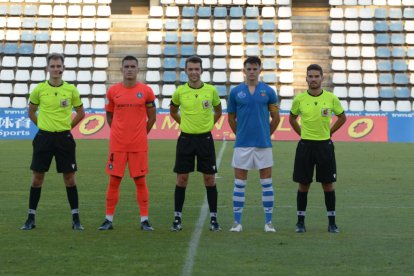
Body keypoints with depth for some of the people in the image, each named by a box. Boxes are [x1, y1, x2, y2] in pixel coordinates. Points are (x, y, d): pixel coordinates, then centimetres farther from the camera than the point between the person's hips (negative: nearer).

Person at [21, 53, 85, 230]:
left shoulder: (71, 90, 0)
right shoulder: (39, 89, 0)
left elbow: (81, 112, 12)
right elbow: (31, 112, 14)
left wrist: (67, 126, 5)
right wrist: (43, 125, 6)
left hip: (64, 138, 0)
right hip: (44, 137, 0)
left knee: (69, 177, 1)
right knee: (37, 177, 3)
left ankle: (76, 219, 9)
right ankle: (31, 218, 12)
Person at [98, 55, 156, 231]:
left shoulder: (146, 91, 1)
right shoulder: (113, 91, 3)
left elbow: (152, 117, 8)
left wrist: (139, 135, 9)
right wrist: (119, 133, 10)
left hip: (139, 145, -1)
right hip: (117, 144, 1)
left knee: (140, 181, 2)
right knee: (114, 181, 3)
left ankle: (144, 220, 8)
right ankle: (109, 219, 11)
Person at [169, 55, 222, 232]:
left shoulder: (211, 90, -2)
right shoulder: (180, 91, -2)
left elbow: (218, 111, 15)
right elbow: (173, 111, 17)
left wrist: (208, 124, 6)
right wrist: (185, 124, 7)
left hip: (205, 139, 0)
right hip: (186, 139, 0)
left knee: (210, 179, 2)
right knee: (181, 179, 2)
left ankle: (213, 219, 11)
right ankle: (177, 218, 11)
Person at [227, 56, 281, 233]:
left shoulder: (268, 91, 2)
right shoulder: (235, 92, 2)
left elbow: (276, 118, 8)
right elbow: (231, 118, 11)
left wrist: (266, 134, 9)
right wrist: (241, 135, 11)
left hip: (263, 144, 0)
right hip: (242, 144, 0)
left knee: (266, 183, 4)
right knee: (239, 183, 3)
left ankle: (268, 222, 10)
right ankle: (237, 222, 9)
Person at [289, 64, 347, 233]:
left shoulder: (331, 98, -3)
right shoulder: (299, 99, -2)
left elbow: (342, 117, 13)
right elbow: (292, 119, 15)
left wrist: (329, 132, 6)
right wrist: (302, 133, 6)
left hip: (325, 145, 0)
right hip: (305, 145, 0)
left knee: (328, 185, 3)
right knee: (303, 185, 3)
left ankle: (332, 222, 12)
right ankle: (300, 221, 14)